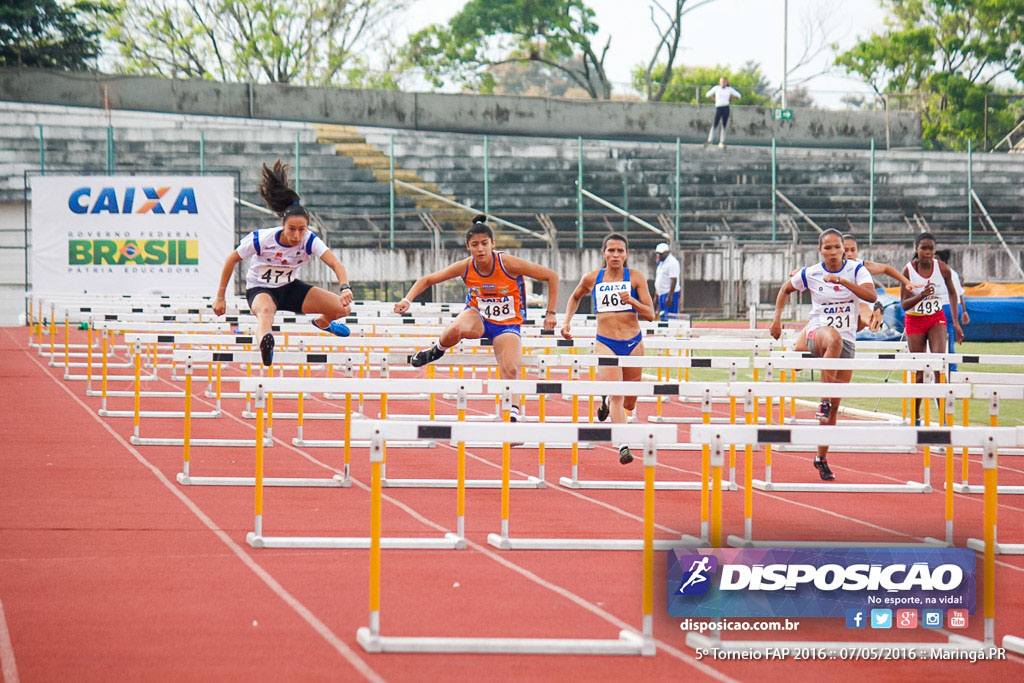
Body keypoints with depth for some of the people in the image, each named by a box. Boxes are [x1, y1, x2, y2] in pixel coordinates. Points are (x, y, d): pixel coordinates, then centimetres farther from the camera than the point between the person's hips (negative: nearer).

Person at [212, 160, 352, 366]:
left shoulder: (310, 241, -22)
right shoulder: (262, 239, -26)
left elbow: (335, 264, -34)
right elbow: (231, 260, -13)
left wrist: (345, 288, -55)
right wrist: (220, 297, -10)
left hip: (289, 288, 4)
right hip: (260, 289, -4)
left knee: (343, 308, -8)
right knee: (265, 310, -43)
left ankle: (321, 323, 30)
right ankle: (265, 345, -78)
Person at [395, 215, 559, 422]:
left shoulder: (508, 264, -22)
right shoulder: (465, 267, -14)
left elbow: (551, 276, -14)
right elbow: (427, 280, -2)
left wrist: (550, 313, -13)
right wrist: (407, 300, -18)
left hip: (507, 325, -1)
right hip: (478, 316, 1)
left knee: (511, 371, -22)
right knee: (455, 330, -35)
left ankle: (514, 417, -9)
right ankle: (437, 351, -1)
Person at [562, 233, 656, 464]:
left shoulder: (635, 277, -1)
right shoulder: (592, 279, 2)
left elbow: (650, 314, -4)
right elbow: (575, 298, 24)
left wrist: (631, 301, -20)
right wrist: (567, 321, 11)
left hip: (633, 343, 1)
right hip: (605, 343, -1)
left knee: (628, 403, 14)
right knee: (616, 396, -20)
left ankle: (607, 400, 48)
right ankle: (623, 446, -24)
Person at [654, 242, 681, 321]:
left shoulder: (672, 262, -13)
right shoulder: (661, 262, 17)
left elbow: (674, 280, -20)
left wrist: (669, 296, -24)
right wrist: (656, 294, 21)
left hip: (670, 294, -10)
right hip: (662, 294, 10)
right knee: (663, 317, 10)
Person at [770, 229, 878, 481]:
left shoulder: (856, 269, -2)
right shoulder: (810, 274, 0)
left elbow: (872, 295, -18)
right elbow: (785, 289, 18)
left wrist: (843, 281, -28)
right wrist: (777, 318, 9)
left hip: (846, 341, 2)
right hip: (818, 333, -2)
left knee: (835, 406, 4)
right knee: (834, 338, -42)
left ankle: (821, 457, 18)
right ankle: (824, 400, -39)